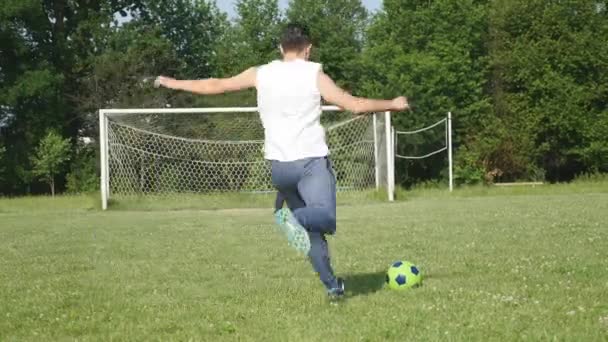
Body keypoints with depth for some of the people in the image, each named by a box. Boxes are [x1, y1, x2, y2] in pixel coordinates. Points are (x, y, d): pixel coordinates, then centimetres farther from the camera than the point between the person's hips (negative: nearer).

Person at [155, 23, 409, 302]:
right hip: (312, 160, -4)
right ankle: (295, 216, -40)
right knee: (325, 219, -10)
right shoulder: (314, 74, 0)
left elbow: (215, 85, 16)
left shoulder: (261, 74, 9)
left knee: (310, 228, 16)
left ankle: (332, 286, 11)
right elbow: (355, 105, -3)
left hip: (278, 165, 4)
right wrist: (393, 104, 13)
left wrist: (172, 83, 30)